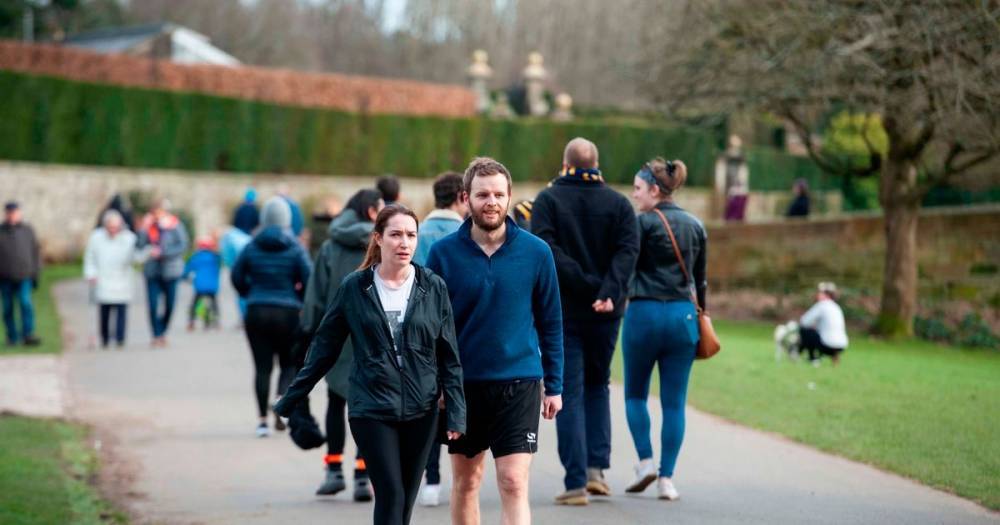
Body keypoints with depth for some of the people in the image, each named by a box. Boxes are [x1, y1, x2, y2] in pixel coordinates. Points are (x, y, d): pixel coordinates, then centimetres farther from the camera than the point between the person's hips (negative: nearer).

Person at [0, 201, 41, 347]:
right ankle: (12, 337, 12)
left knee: (26, 303, -15)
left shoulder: (27, 230, 6)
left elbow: (35, 252, 10)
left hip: (24, 277, -1)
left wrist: (35, 273, 6)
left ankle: (28, 335, -15)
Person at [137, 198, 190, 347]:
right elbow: (140, 245, 0)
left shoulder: (176, 226, -5)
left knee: (169, 305, 5)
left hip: (170, 271, -2)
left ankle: (162, 332, 25)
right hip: (152, 271, 2)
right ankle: (157, 335, 2)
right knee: (153, 305, -6)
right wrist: (144, 229, -11)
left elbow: (183, 246, -11)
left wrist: (161, 252, -16)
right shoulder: (150, 226, 5)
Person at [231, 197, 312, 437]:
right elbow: (309, 280, -9)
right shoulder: (295, 248, -6)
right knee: (290, 363, 12)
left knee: (262, 366, 5)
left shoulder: (252, 247, 0)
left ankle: (263, 419, 1)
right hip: (288, 312, -2)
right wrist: (300, 298, 10)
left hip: (256, 312, 2)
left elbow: (237, 277, 4)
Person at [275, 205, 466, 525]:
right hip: (371, 409, -2)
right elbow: (324, 348, 8)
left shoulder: (433, 288, 3)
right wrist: (290, 400, 9)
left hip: (420, 411, 2)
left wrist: (456, 411, -1)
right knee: (390, 496, -10)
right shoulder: (354, 288, 0)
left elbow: (449, 357, 5)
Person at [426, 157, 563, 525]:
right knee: (465, 483, 14)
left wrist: (554, 385, 4)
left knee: (514, 485, -9)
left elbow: (550, 323, 5)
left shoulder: (536, 252, -2)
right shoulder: (444, 253, -2)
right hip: (462, 384, 2)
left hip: (519, 383, -1)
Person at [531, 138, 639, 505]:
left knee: (569, 395, 0)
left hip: (562, 312, -3)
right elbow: (628, 251, -9)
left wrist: (586, 284, -18)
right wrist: (609, 292, -19)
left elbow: (545, 250, -16)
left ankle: (576, 482, -5)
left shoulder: (548, 199, -2)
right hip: (606, 314, 3)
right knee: (598, 386, 21)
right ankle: (597, 467, 9)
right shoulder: (618, 203, 5)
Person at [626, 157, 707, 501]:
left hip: (644, 313, -4)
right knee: (674, 402, 5)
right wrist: (700, 314, 23)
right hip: (683, 315, 4)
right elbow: (700, 279, 15)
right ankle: (666, 478, 2)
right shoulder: (695, 226, 10)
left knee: (635, 394, 13)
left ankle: (645, 462, 1)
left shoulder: (644, 223, -7)